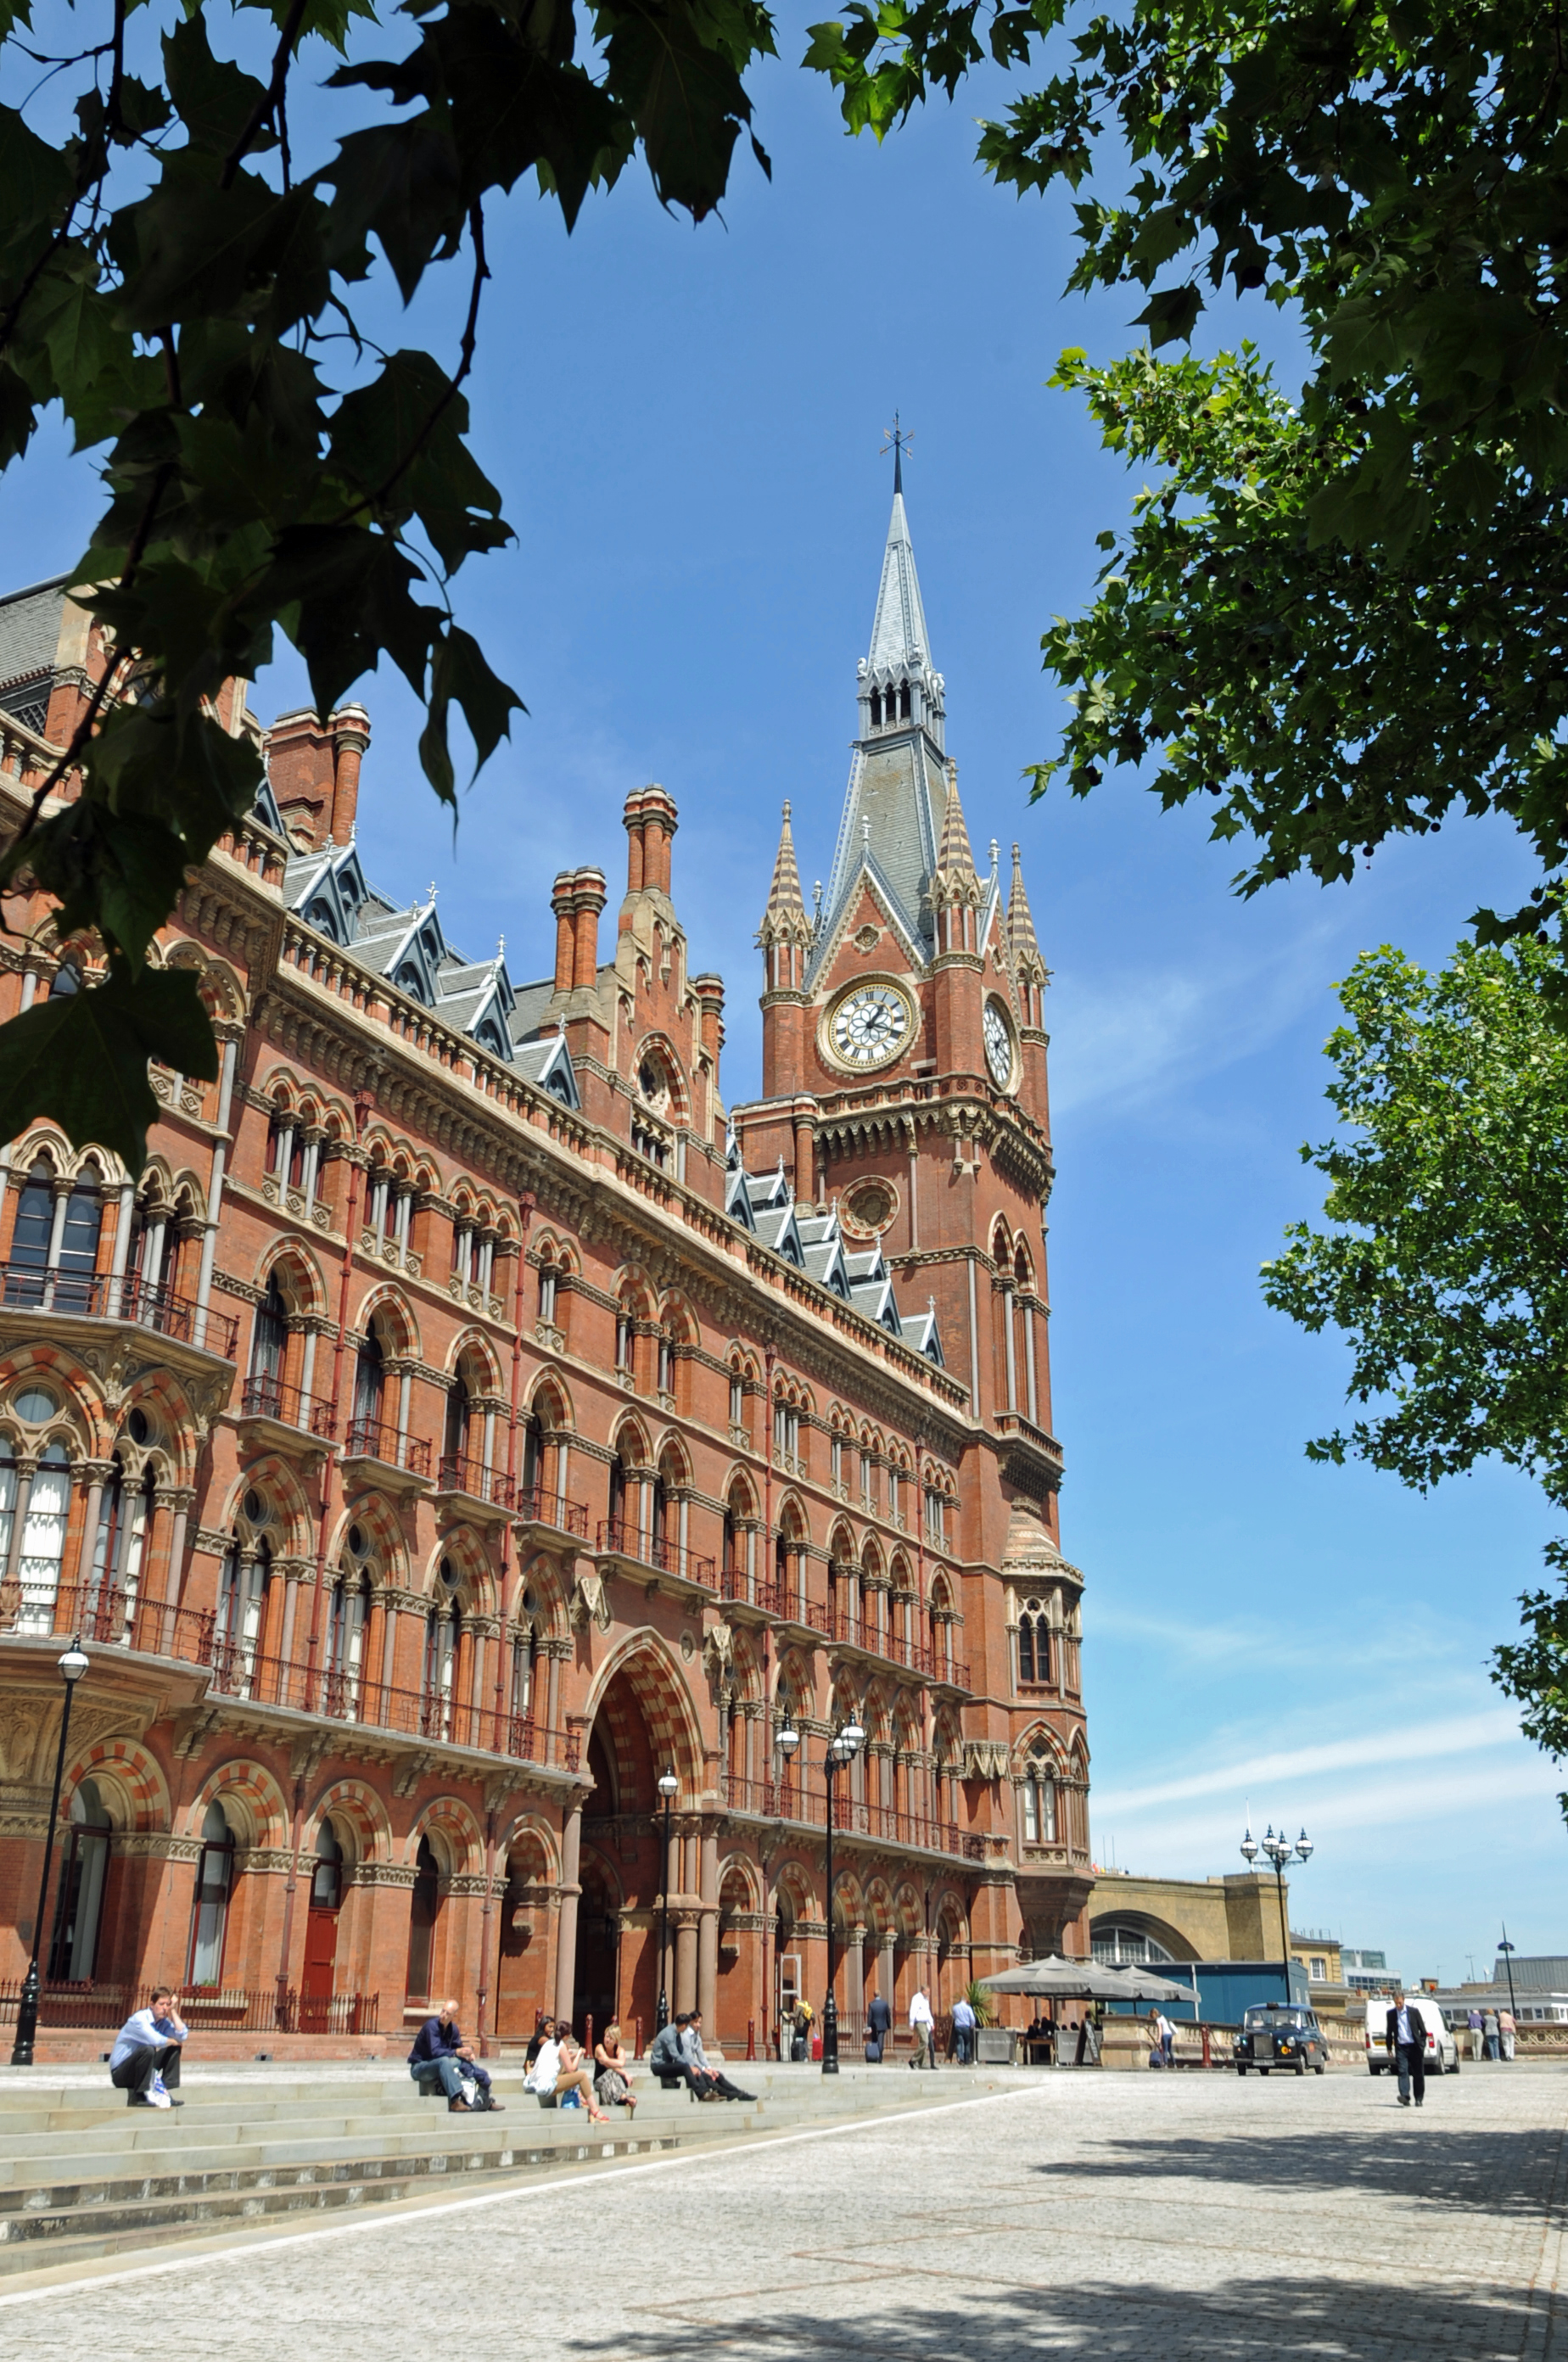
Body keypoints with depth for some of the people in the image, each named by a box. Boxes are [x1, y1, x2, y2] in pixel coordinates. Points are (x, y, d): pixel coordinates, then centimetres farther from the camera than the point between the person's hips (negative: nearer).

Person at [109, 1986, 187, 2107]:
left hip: (141, 2070, 8)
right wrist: (174, 2041, -15)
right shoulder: (139, 2018, -21)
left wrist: (173, 2010, -11)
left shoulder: (164, 2022, 2)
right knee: (147, 2050, -32)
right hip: (120, 2073, -8)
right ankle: (140, 2096, -23)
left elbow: (182, 2036, -13)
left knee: (174, 2049, 0)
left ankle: (167, 2093, -4)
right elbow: (156, 2040, -35)